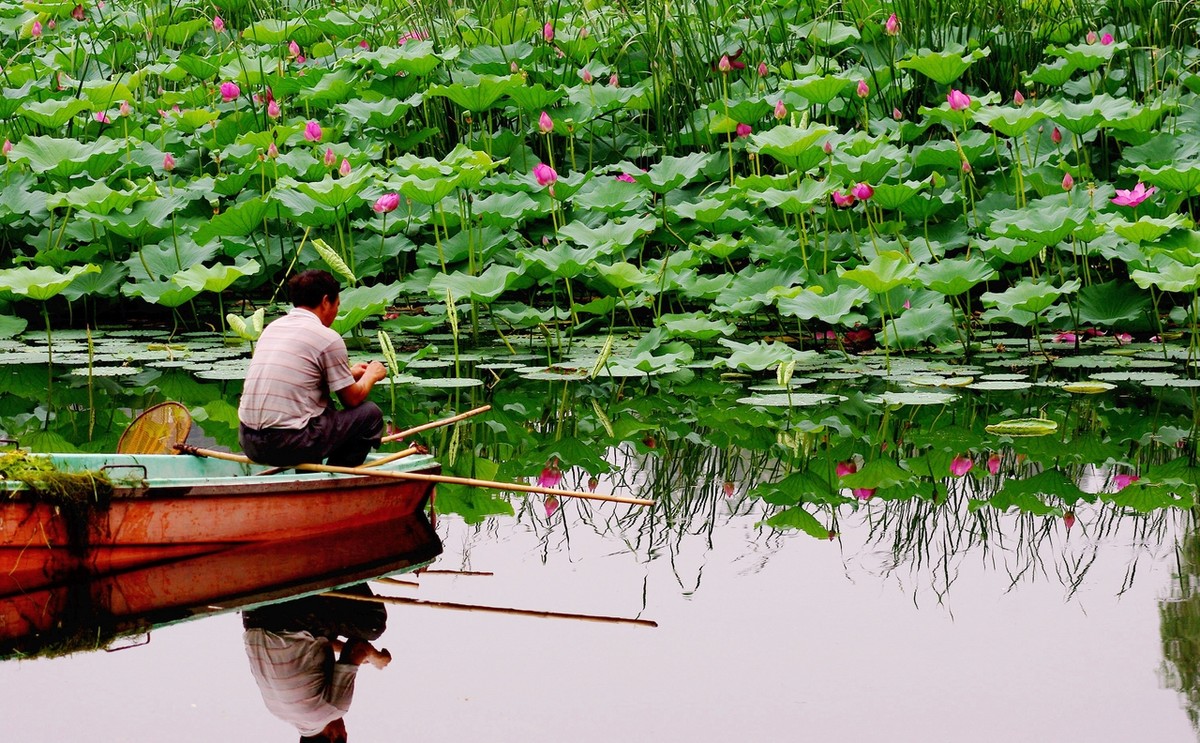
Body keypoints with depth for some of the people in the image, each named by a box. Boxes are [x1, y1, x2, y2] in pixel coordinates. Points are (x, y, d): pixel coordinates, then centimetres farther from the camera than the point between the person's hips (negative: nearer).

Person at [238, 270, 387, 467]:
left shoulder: (272, 328, 15)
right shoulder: (328, 338, -6)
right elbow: (352, 398, 2)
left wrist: (349, 373, 34)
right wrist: (371, 375, 23)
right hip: (289, 446, -8)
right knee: (370, 414, 7)